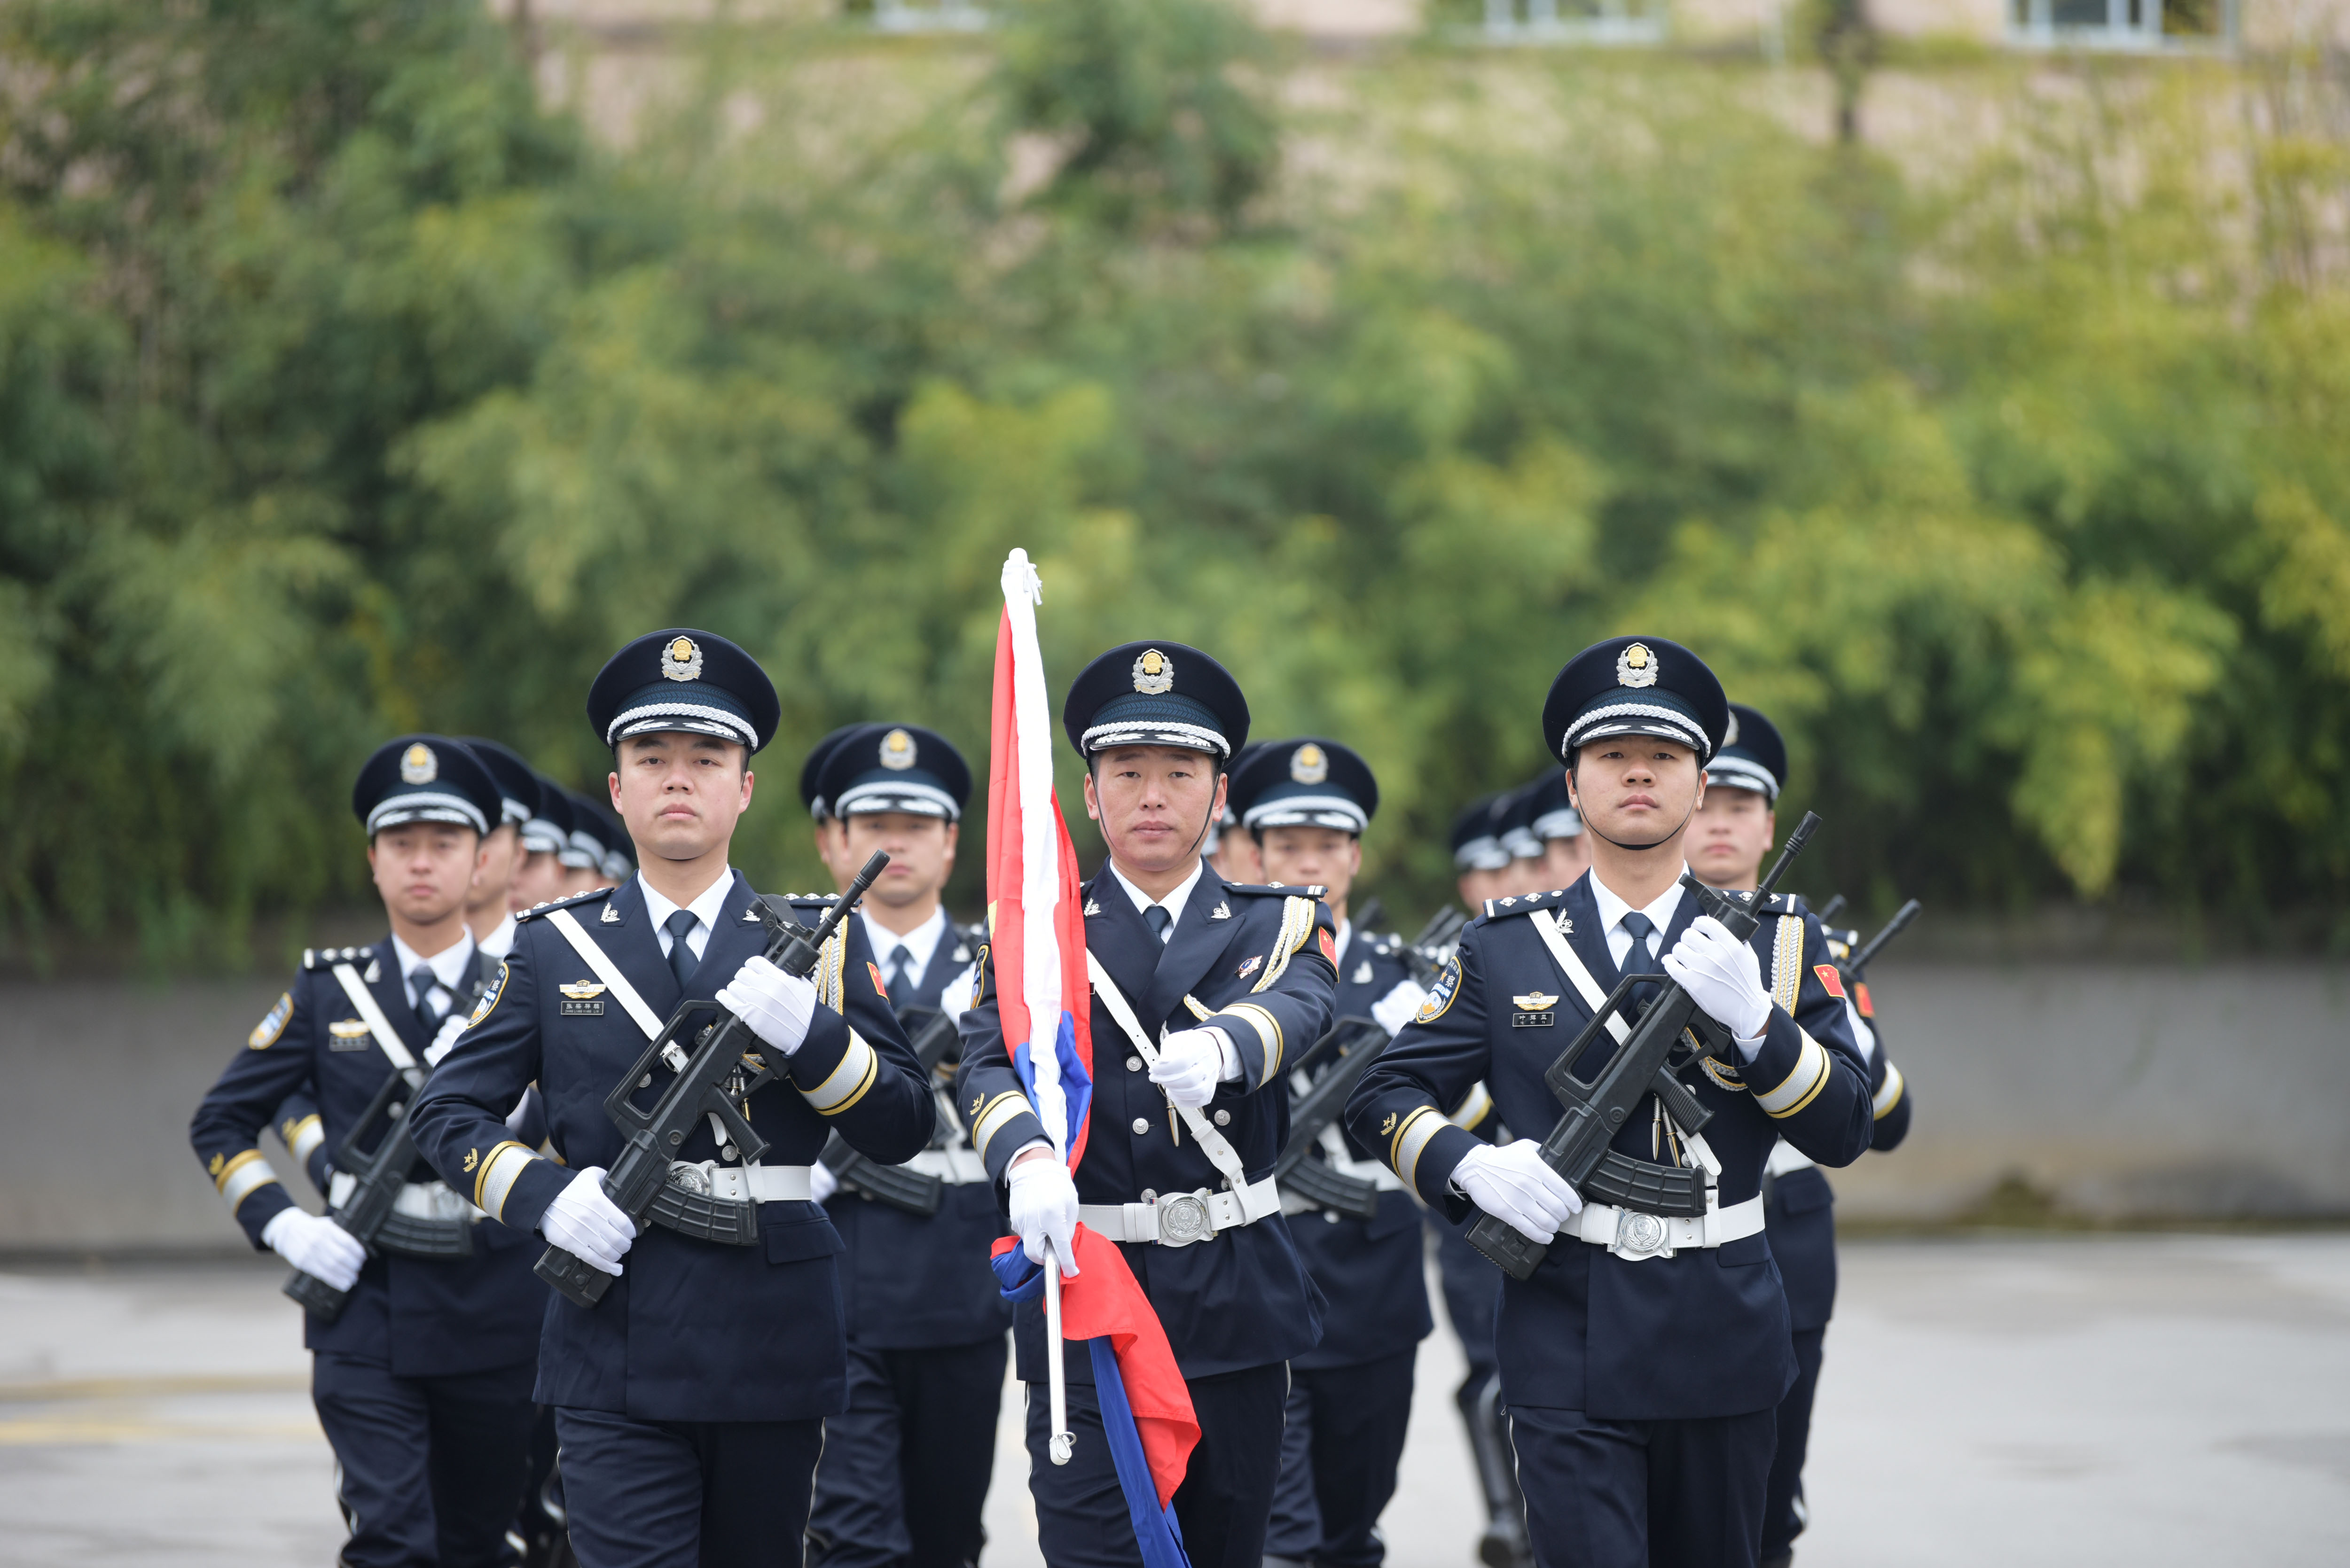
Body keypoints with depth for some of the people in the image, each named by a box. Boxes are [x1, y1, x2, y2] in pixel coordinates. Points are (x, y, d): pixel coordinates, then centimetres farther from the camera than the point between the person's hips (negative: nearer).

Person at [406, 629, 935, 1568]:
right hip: (618, 1359, -1)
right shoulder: (555, 949, 9)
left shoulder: (820, 944, 8)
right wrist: (544, 1197, -9)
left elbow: (904, 1130, 3)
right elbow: (445, 1114, 10)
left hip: (776, 1350, 1)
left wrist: (807, 1030, -15)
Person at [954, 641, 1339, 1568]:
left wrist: (1220, 1046, -42)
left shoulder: (1280, 927, 8)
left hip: (1237, 1294, 2)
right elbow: (988, 1066, -11)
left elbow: (1297, 1010, -16)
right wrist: (1028, 1158, -35)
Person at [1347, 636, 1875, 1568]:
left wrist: (1751, 1016, -17)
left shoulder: (1777, 943, 7)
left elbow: (1845, 1133, -1)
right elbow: (1383, 1099, 7)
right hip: (1568, 1347, -2)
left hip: (1721, 1346, 2)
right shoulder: (1503, 949, 6)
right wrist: (1470, 1167, -13)